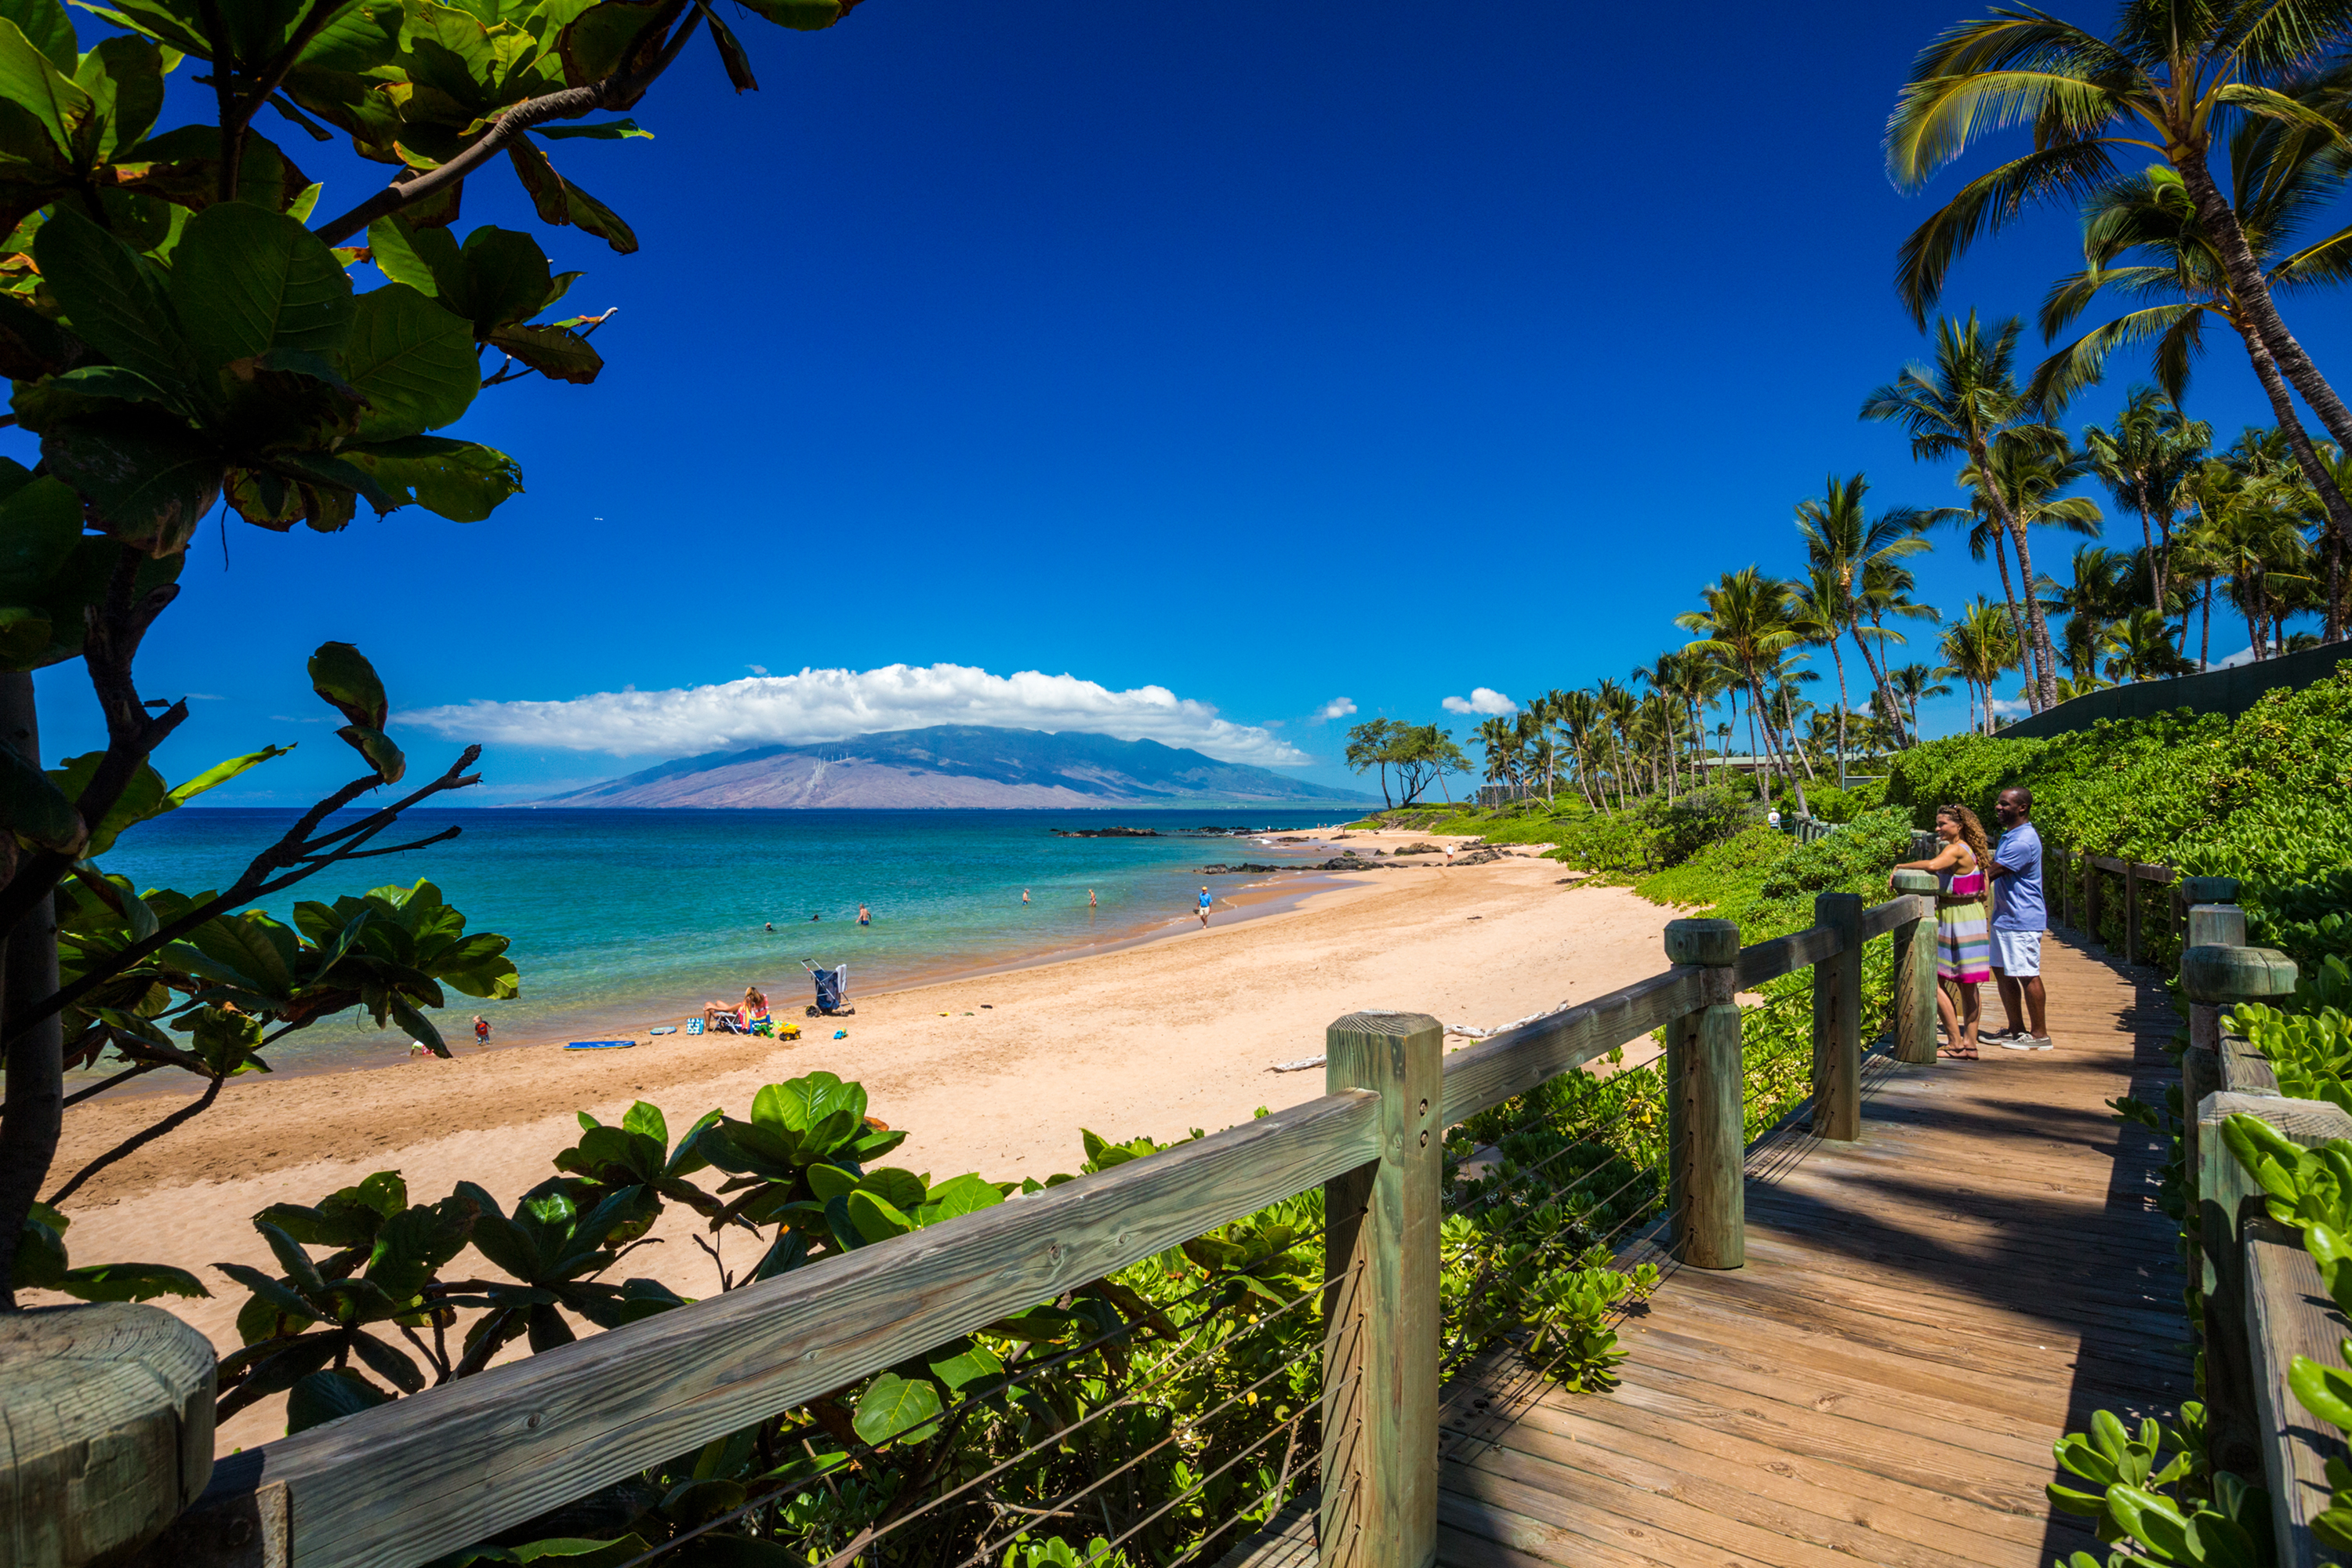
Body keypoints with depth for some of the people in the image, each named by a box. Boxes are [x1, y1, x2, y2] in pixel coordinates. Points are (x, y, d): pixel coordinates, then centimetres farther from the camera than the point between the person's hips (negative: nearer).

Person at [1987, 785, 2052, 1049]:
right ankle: (2016, 1029, 23)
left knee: (2027, 976, -3)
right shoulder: (2009, 835, 13)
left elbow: (1990, 873, -21)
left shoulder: (2023, 841, -20)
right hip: (2004, 916, 10)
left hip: (2022, 920, -10)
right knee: (2002, 972, 14)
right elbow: (1990, 869, 20)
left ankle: (2040, 1035, 7)